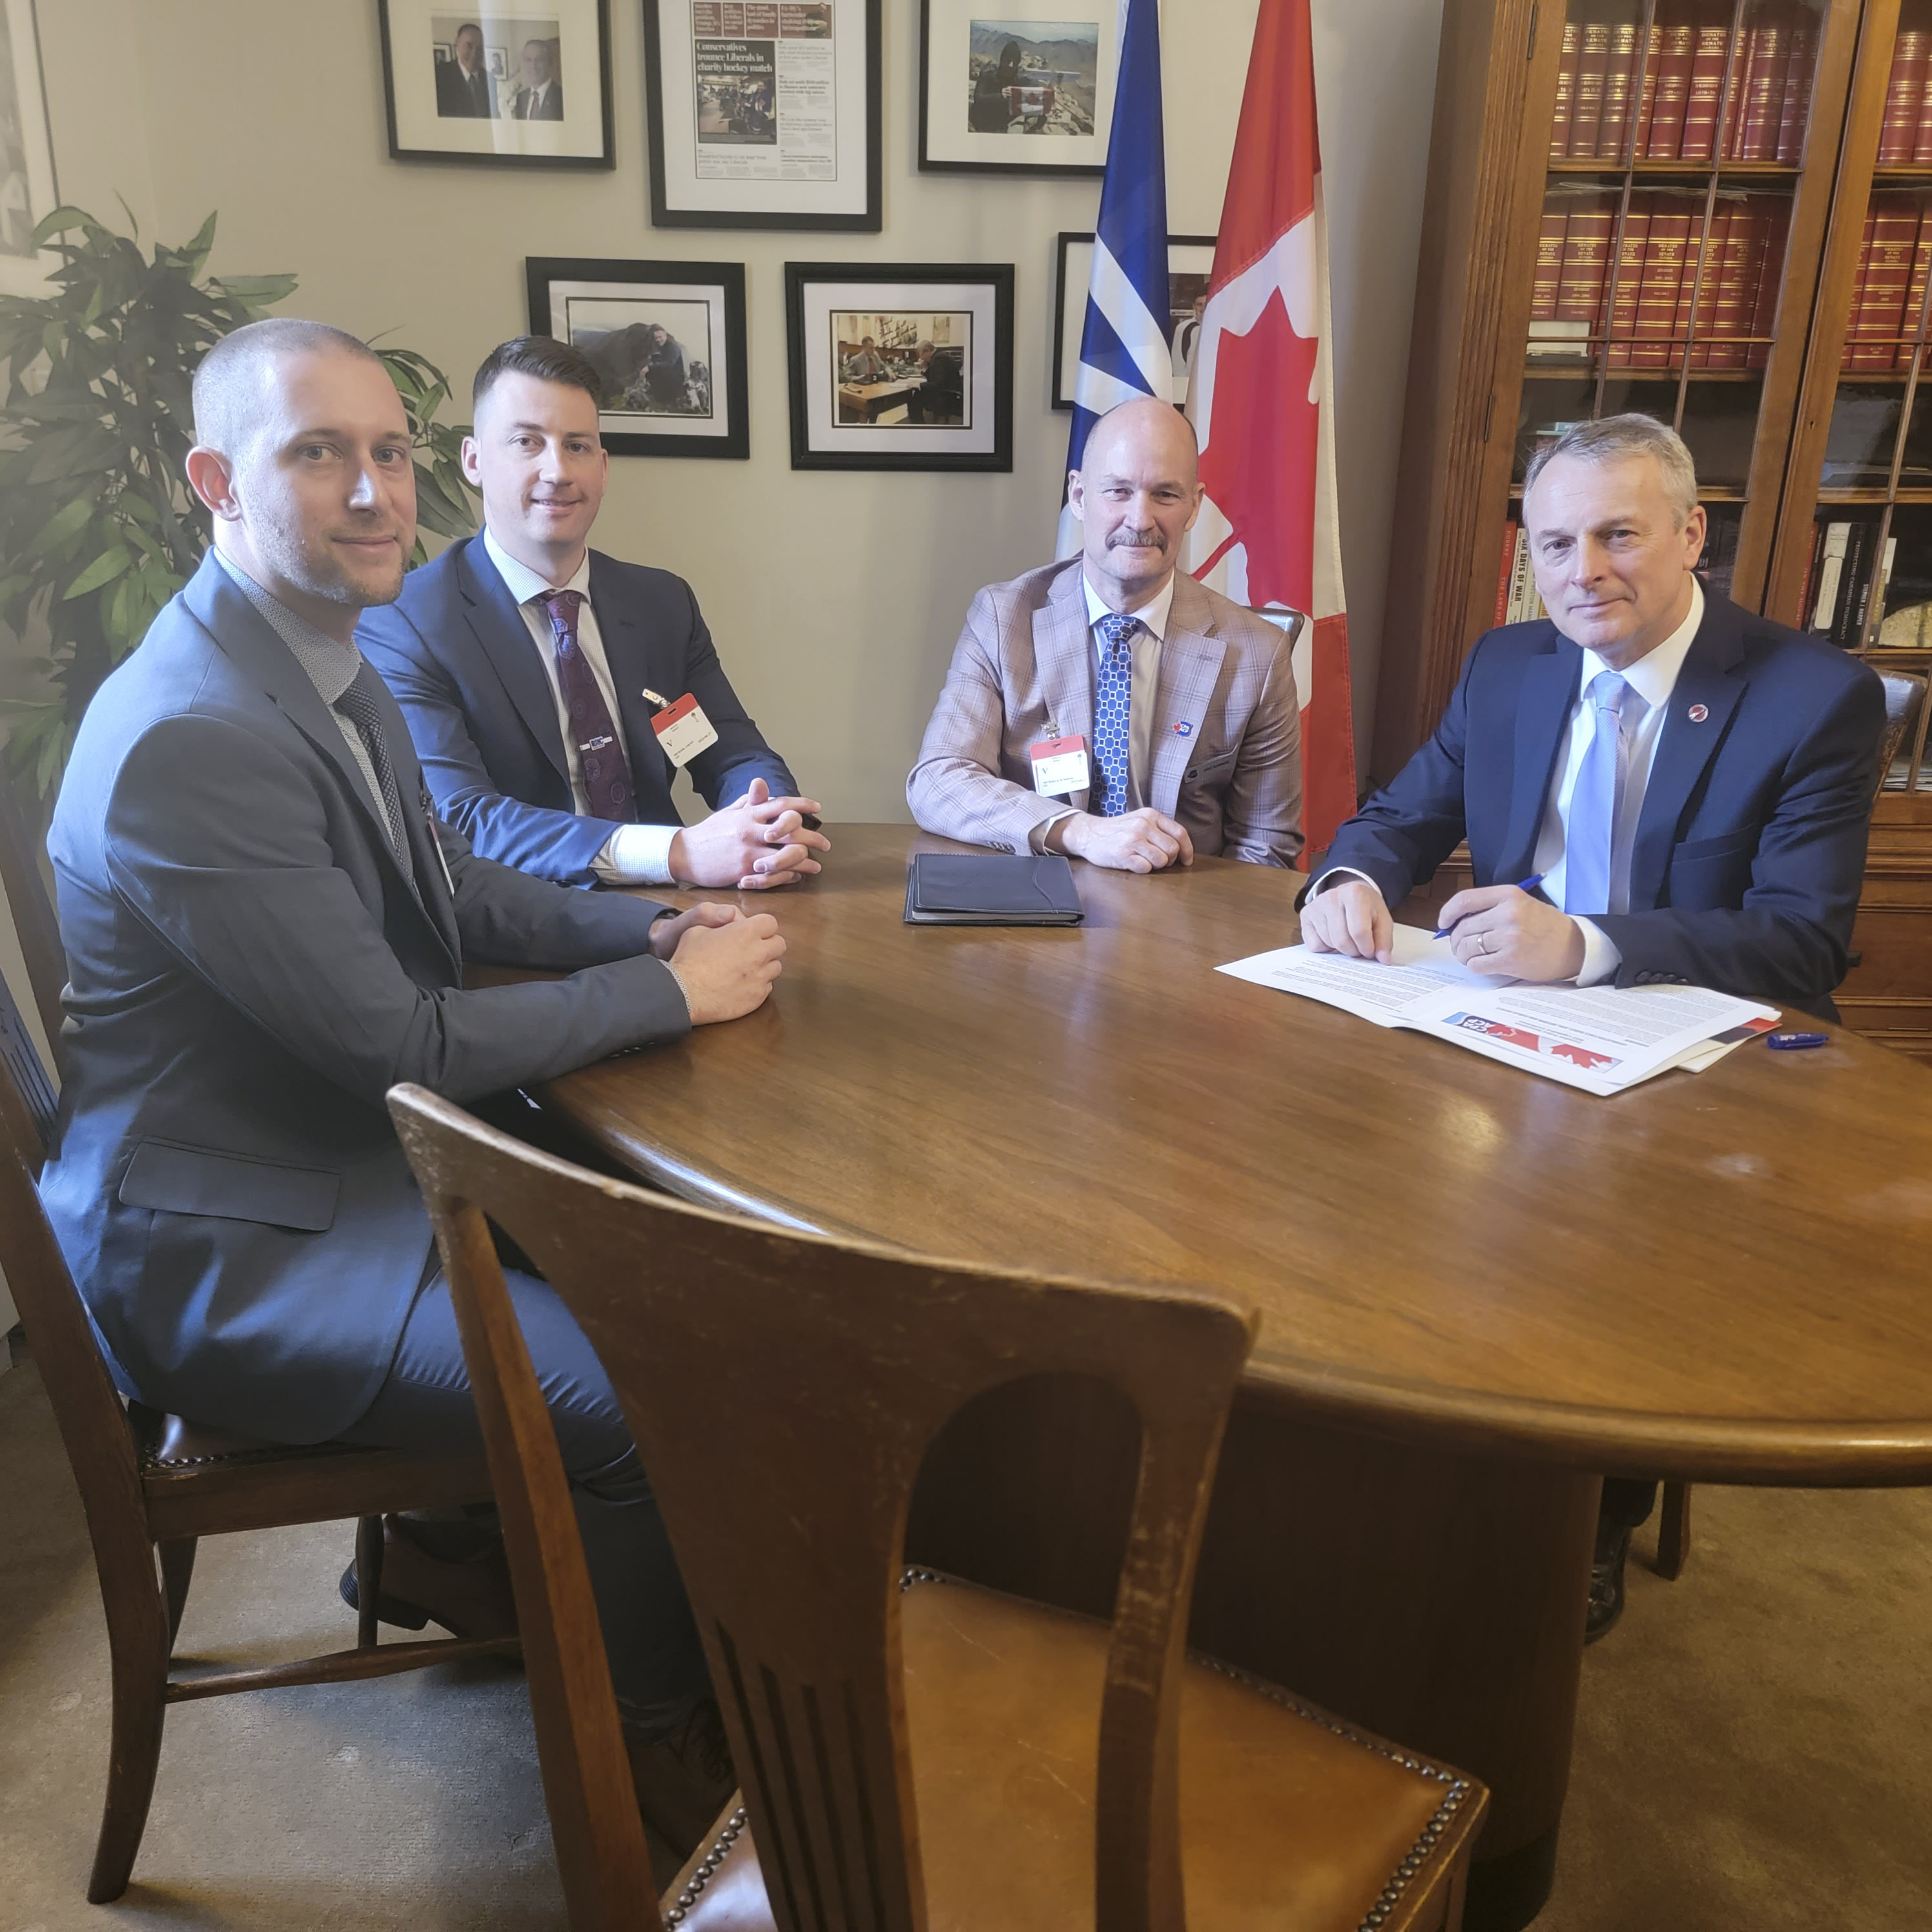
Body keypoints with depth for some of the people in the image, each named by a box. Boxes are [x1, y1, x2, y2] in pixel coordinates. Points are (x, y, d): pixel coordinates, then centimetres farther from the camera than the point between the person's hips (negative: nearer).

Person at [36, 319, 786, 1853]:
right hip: (227, 1245, -10)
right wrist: (676, 993, -16)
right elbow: (406, 1045, -26)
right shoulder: (190, 741, -27)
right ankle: (660, 1726, 12)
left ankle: (454, 1547, 27)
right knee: (633, 1385, -18)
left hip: (359, 1151, 10)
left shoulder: (332, 667, 3)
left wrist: (656, 927, -1)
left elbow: (449, 887, 14)